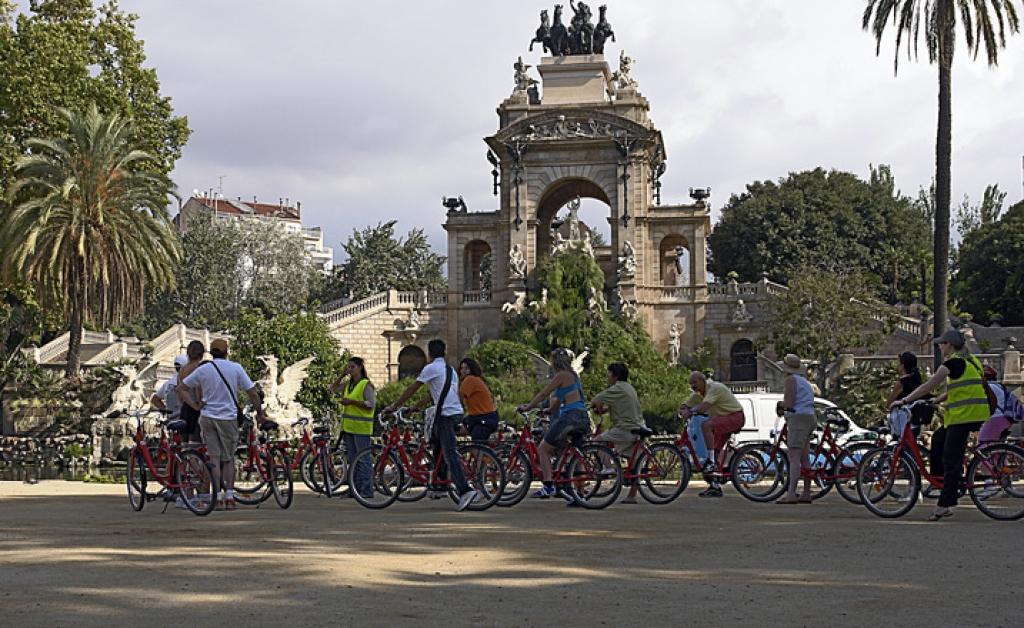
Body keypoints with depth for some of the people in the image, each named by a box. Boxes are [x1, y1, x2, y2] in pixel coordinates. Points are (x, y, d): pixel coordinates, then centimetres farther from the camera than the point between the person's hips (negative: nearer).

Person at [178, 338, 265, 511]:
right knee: (228, 459, 9)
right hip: (228, 417, -1)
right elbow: (252, 392, -3)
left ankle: (218, 498, 0)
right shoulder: (235, 368, -2)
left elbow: (182, 388, 4)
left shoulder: (203, 369, 3)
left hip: (207, 417, 1)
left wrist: (195, 405, 3)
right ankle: (229, 496, 2)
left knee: (214, 458, 4)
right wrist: (259, 412, 8)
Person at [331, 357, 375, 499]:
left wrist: (352, 402, -18)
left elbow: (371, 404, -14)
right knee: (352, 459, 11)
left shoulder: (366, 385, -8)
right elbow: (334, 388, 21)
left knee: (363, 460, -8)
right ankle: (355, 488, 16)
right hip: (348, 426, 8)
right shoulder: (348, 384, 15)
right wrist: (342, 375, 9)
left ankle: (367, 490, -5)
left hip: (361, 428, -8)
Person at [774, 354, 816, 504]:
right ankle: (806, 494, 13)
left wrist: (780, 404, 4)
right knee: (804, 458, 12)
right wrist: (784, 408, 17)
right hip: (809, 417, 10)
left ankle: (791, 494, -23)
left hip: (798, 419, -10)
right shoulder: (804, 381, 23)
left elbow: (789, 403, -15)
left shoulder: (791, 379, -7)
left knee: (794, 458, -15)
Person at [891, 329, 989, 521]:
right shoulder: (970, 361, 19)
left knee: (951, 459, -7)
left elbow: (928, 386, -12)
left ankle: (945, 505, -7)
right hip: (976, 413, 9)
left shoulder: (953, 363, -10)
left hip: (964, 413, -9)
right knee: (938, 439, 22)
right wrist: (934, 402, 22)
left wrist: (903, 401, -7)